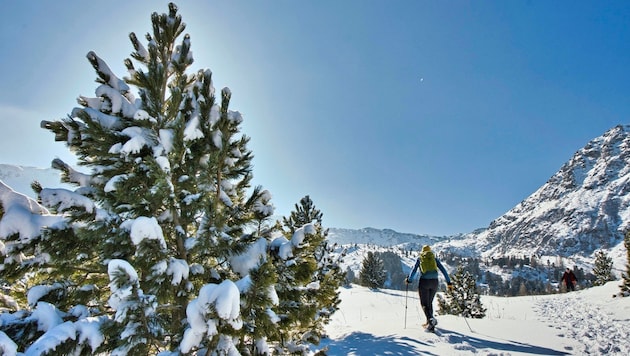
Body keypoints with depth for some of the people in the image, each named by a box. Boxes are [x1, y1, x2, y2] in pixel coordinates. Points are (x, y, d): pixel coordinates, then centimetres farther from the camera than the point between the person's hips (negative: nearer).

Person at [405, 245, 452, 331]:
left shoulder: (419, 258, 8)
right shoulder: (434, 258, 12)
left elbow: (414, 270, -1)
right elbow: (443, 270, 5)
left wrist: (409, 280, 9)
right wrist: (448, 282, 7)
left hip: (424, 282, -3)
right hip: (434, 282, 3)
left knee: (424, 303, 1)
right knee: (429, 302, 19)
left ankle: (431, 319, -25)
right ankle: (429, 322, 22)